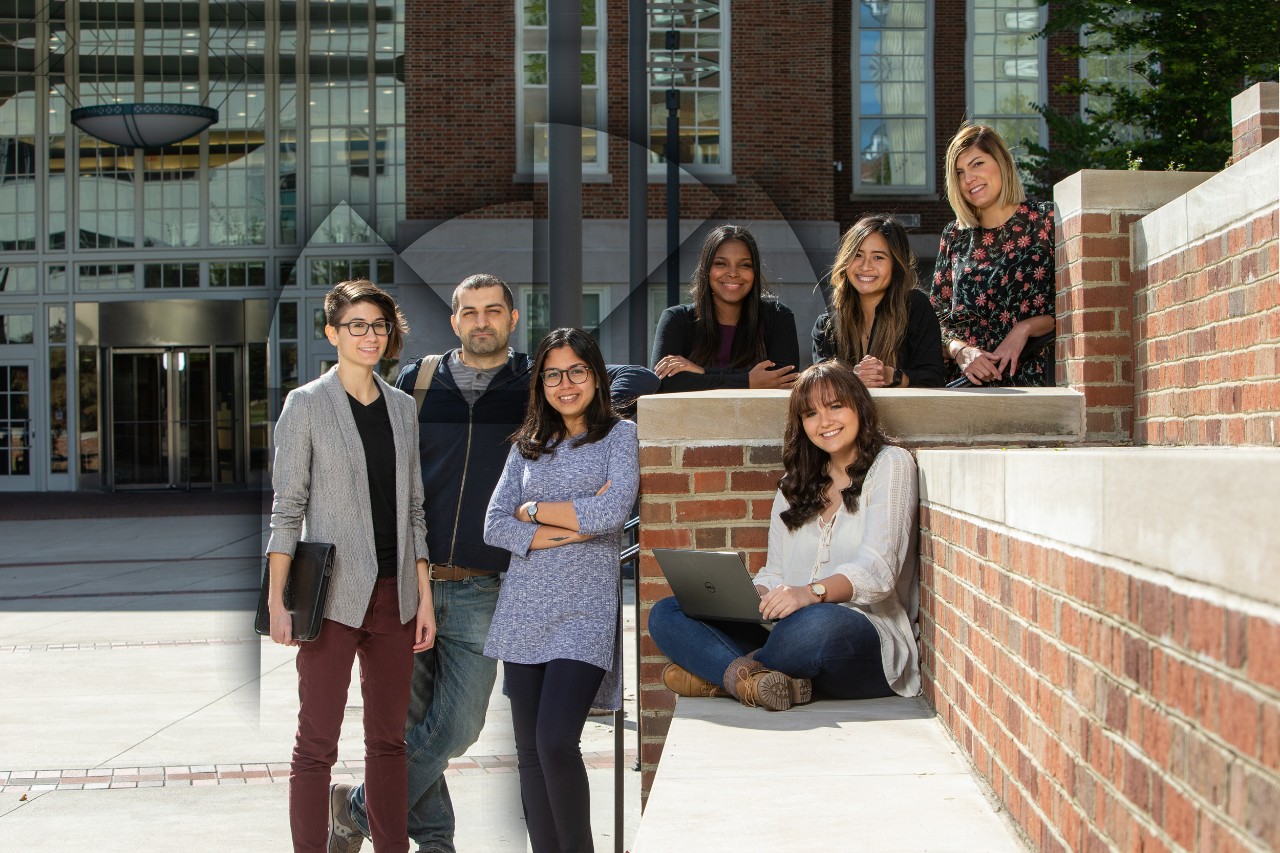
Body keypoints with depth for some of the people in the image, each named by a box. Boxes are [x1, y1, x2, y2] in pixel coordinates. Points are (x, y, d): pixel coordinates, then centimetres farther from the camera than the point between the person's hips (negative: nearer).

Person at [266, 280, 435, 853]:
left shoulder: (402, 407, 12)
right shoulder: (306, 404, -2)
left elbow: (413, 509, 14)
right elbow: (286, 509, -3)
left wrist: (424, 596, 9)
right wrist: (278, 598, -10)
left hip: (394, 596, 5)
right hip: (334, 596, -5)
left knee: (389, 740, 10)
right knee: (316, 745, -3)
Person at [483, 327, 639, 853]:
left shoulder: (619, 435, 4)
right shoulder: (527, 447, 14)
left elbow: (613, 512, -12)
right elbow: (494, 526, 5)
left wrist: (532, 509, -2)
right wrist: (570, 528, -9)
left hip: (584, 609, -4)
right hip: (524, 608, 4)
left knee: (555, 743, -16)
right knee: (528, 749, 3)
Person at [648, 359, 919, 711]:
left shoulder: (890, 465, 5)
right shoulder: (795, 485, 23)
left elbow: (877, 569, -10)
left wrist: (813, 592, -30)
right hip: (790, 624, 6)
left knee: (814, 624, -41)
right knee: (666, 613, -9)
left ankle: (718, 675, -17)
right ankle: (749, 676, -32)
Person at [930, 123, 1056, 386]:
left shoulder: (1046, 220, 7)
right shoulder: (955, 237, 16)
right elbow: (938, 317, 14)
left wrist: (1025, 328, -10)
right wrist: (961, 351, -5)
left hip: (1032, 376, -2)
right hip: (966, 381, 3)